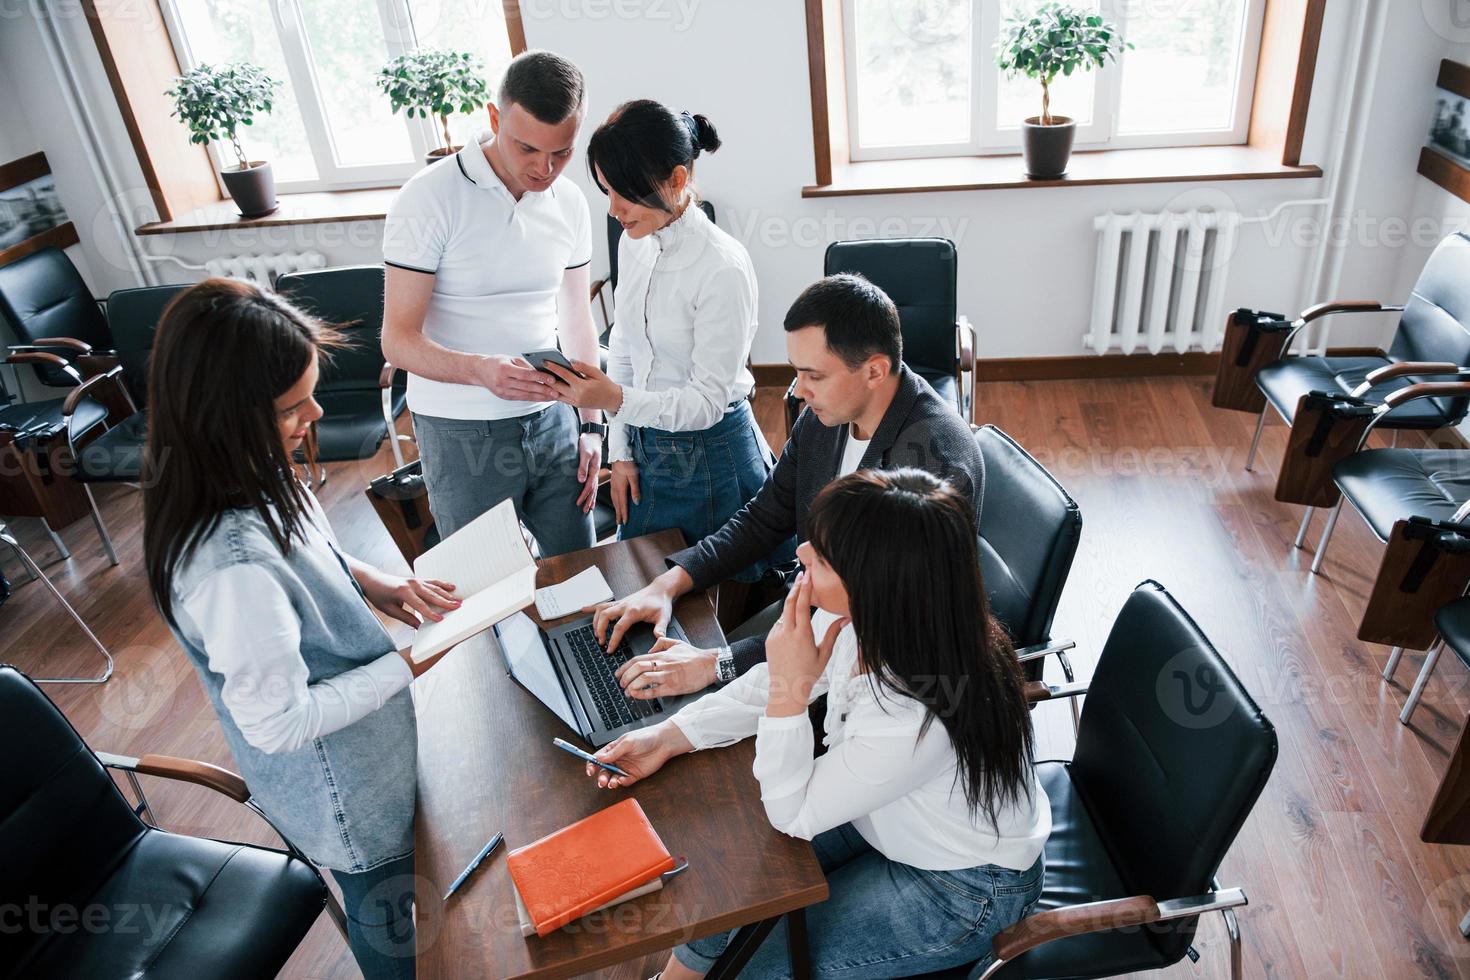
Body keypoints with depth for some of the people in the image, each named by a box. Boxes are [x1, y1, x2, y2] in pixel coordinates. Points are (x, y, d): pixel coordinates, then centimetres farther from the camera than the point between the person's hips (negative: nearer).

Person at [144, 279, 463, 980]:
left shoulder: (243, 478, -13)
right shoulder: (233, 567, -40)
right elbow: (278, 722, -29)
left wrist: (374, 583, -8)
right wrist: (407, 664, -22)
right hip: (344, 793, -8)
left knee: (388, 896, 34)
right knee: (388, 911, 23)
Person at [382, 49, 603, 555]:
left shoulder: (570, 203, 2)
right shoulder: (429, 199, -14)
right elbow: (398, 340, -16)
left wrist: (591, 425, 8)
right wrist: (481, 370, -35)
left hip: (552, 419, 5)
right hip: (463, 434, -4)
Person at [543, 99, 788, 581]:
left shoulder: (723, 268, -23)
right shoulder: (634, 243, 0)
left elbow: (708, 401, -21)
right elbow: (624, 348, 8)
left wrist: (617, 400, -35)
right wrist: (621, 452, 7)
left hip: (711, 459, -7)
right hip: (647, 448, 7)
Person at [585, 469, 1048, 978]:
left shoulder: (917, 720, -43)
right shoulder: (860, 615, -24)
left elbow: (793, 815, -25)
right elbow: (771, 683, -4)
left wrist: (790, 691, -35)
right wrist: (668, 738, -10)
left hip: (966, 883, -6)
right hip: (885, 812, 6)